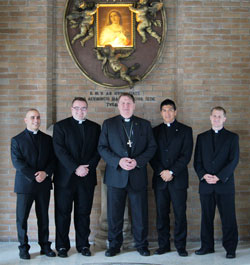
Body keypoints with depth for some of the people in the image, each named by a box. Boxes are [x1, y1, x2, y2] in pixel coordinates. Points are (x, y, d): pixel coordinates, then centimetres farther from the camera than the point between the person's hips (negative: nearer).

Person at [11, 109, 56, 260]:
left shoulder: (47, 139, 12)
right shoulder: (17, 140, 2)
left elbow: (53, 159, 7)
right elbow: (17, 162, -7)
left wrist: (45, 173, -12)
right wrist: (34, 176, -15)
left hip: (44, 184, 3)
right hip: (25, 184, -2)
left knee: (43, 217, 8)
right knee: (22, 217, 1)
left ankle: (45, 246, 16)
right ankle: (24, 248, 12)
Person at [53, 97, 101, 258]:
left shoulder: (95, 127, 12)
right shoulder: (61, 126, 2)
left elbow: (98, 151, 6)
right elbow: (60, 150, -7)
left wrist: (88, 167, -9)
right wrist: (75, 168, -15)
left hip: (87, 177, 2)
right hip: (65, 177, -2)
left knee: (84, 213, 7)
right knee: (63, 213, 3)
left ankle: (83, 245, 17)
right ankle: (62, 246, 13)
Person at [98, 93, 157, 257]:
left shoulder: (145, 125, 9)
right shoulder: (108, 124, 7)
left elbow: (152, 147, 5)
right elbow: (102, 148, 1)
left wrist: (138, 161, -11)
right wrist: (118, 161, -13)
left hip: (138, 176, 0)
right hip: (116, 177, 0)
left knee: (140, 213, 5)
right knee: (114, 213, 5)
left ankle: (141, 244, 20)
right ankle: (114, 245, 19)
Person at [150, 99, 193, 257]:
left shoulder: (185, 130, 6)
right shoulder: (155, 131, 13)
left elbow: (186, 155, -3)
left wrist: (172, 172, -11)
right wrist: (161, 172, -8)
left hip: (178, 179, -2)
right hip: (160, 179, 2)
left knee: (180, 214, 0)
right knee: (162, 214, 5)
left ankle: (181, 246, 10)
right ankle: (164, 245, 14)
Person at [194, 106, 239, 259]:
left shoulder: (232, 137, 6)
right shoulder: (202, 137, 14)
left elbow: (234, 160, -3)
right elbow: (197, 160, 10)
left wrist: (219, 177, -13)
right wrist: (203, 175, -8)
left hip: (225, 185, -2)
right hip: (206, 185, 3)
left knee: (228, 218, 0)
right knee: (207, 217, 7)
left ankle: (230, 248, 10)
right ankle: (207, 246, 18)